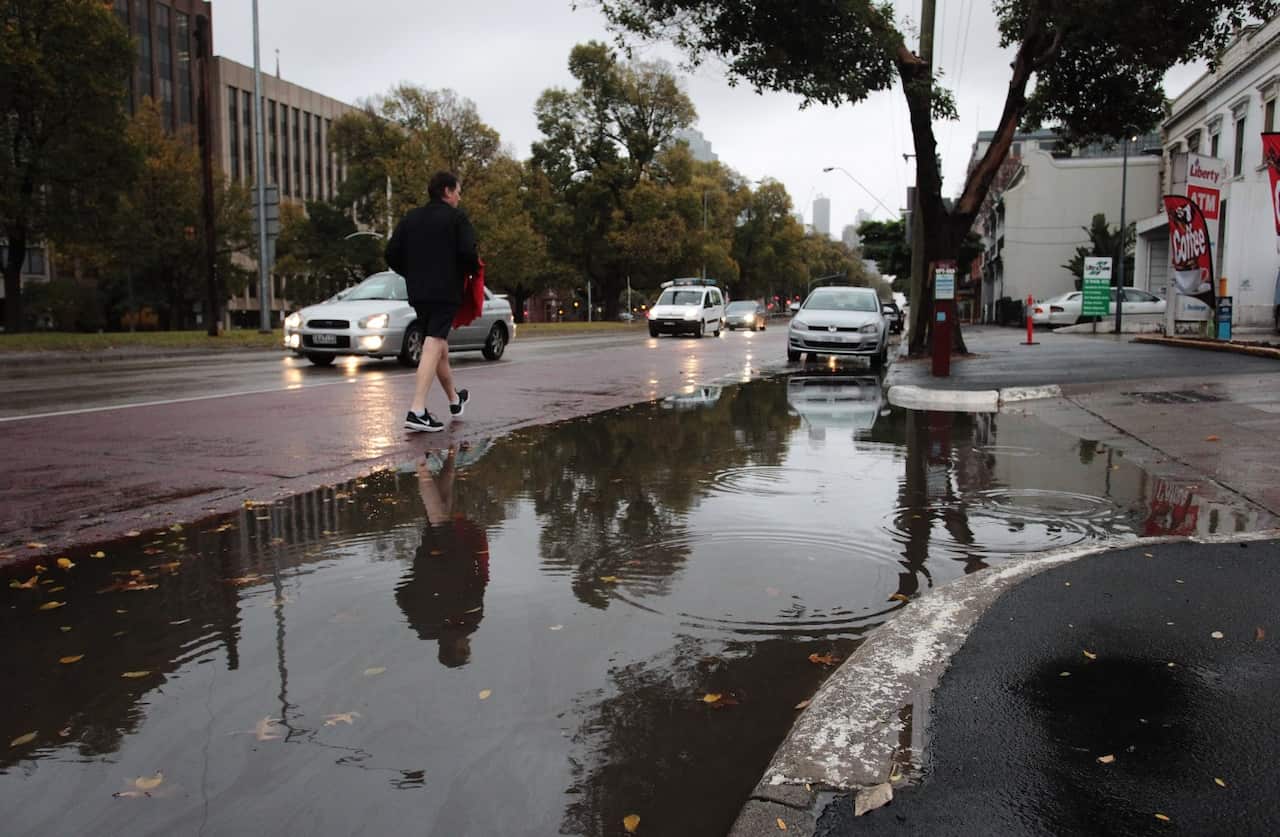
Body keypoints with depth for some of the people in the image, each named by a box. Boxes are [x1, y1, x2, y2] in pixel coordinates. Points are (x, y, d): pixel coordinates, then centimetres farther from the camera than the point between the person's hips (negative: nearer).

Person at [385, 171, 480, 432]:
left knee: (440, 344, 20)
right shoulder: (457, 218, -3)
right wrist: (473, 269, 5)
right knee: (433, 347, -13)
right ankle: (417, 411, -23)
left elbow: (392, 254, 7)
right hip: (446, 291, -6)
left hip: (418, 292, 7)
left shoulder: (410, 218, 13)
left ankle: (454, 399, 36)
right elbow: (468, 253, -15)